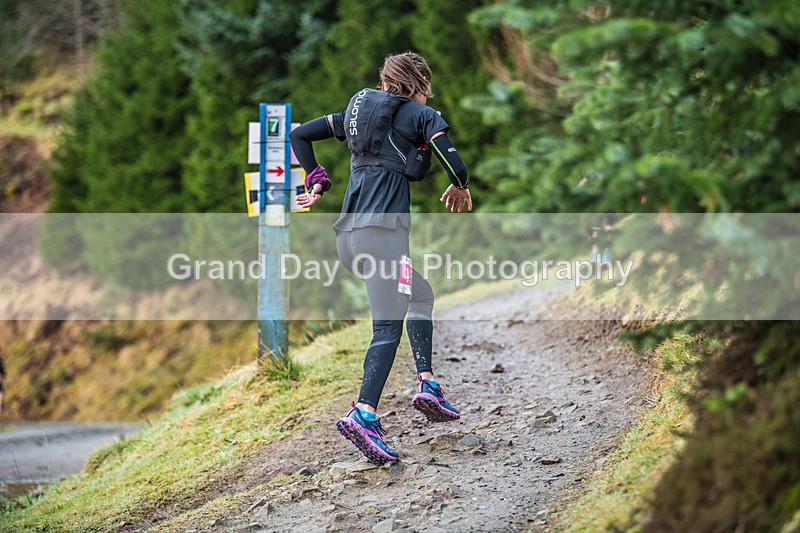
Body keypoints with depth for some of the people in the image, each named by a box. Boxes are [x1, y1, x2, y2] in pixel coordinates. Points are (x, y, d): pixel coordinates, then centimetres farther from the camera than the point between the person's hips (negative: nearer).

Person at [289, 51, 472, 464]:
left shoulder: (356, 111, 22)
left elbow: (298, 135, 22)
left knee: (421, 295, 25)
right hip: (384, 226, -7)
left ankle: (426, 384, 14)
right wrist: (460, 188, 15)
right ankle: (364, 414, -28)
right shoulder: (422, 115, 4)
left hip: (347, 231, 7)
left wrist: (317, 185, 21)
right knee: (388, 326, -12)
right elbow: (455, 167, -7)